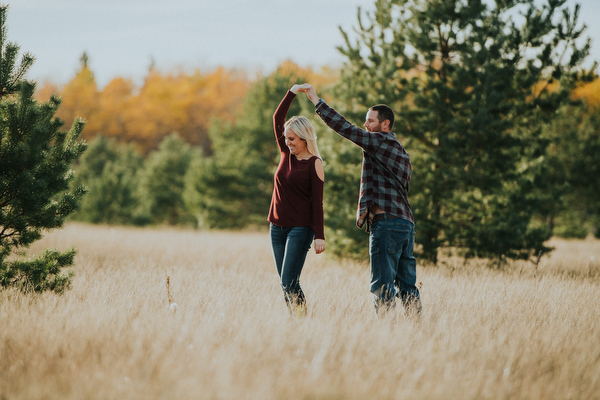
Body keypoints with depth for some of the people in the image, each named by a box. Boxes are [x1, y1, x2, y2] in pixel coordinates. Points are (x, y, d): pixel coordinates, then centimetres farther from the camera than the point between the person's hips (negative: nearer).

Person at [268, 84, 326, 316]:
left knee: (289, 282, -14)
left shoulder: (314, 164, -7)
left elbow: (317, 202, -11)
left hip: (300, 228, -7)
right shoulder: (287, 154, 9)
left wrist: (319, 236, -15)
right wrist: (292, 93, 2)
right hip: (277, 227, 7)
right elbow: (277, 119, 8)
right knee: (285, 283, 6)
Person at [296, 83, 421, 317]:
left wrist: (316, 100, -7)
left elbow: (345, 129, -10)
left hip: (386, 222, -9)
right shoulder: (401, 152, 23)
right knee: (406, 284, 9)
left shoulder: (381, 141, -4)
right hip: (406, 222, 9)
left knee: (382, 284, -9)